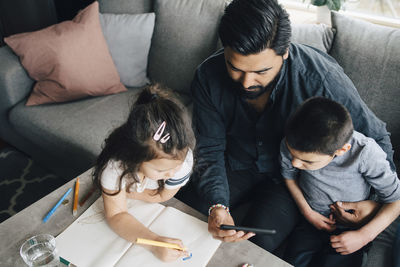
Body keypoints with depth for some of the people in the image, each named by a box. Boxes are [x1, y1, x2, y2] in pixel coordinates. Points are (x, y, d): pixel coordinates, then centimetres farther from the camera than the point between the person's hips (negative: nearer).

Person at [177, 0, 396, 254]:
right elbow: (210, 149, -12)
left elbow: (376, 137, -11)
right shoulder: (209, 76, -20)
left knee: (257, 243, -25)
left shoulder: (322, 77, -28)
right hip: (236, 166, 3)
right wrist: (217, 205, -28)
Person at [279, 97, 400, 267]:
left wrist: (364, 236, -21)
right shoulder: (290, 144, -21)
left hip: (349, 231, -2)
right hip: (312, 221, 2)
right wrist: (307, 212, -7)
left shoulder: (365, 152, -29)